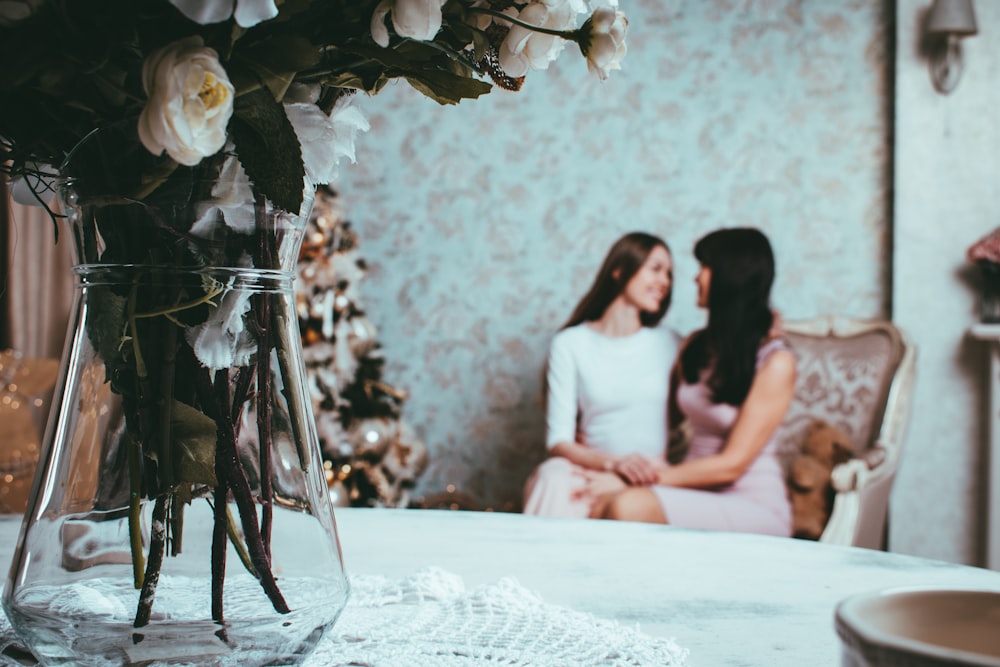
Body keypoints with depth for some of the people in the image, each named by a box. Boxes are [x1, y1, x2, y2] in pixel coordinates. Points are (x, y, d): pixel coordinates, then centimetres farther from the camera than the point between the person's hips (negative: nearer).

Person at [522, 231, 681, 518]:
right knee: (556, 480, -34)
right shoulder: (569, 344, 6)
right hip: (591, 470, 0)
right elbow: (559, 441, -1)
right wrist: (614, 463, -21)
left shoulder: (670, 345, 11)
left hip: (651, 477, 0)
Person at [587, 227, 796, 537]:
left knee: (630, 507, -34)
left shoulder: (775, 362, -10)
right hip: (698, 495, 6)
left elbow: (732, 464, -14)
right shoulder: (696, 345, 10)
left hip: (754, 508, -5)